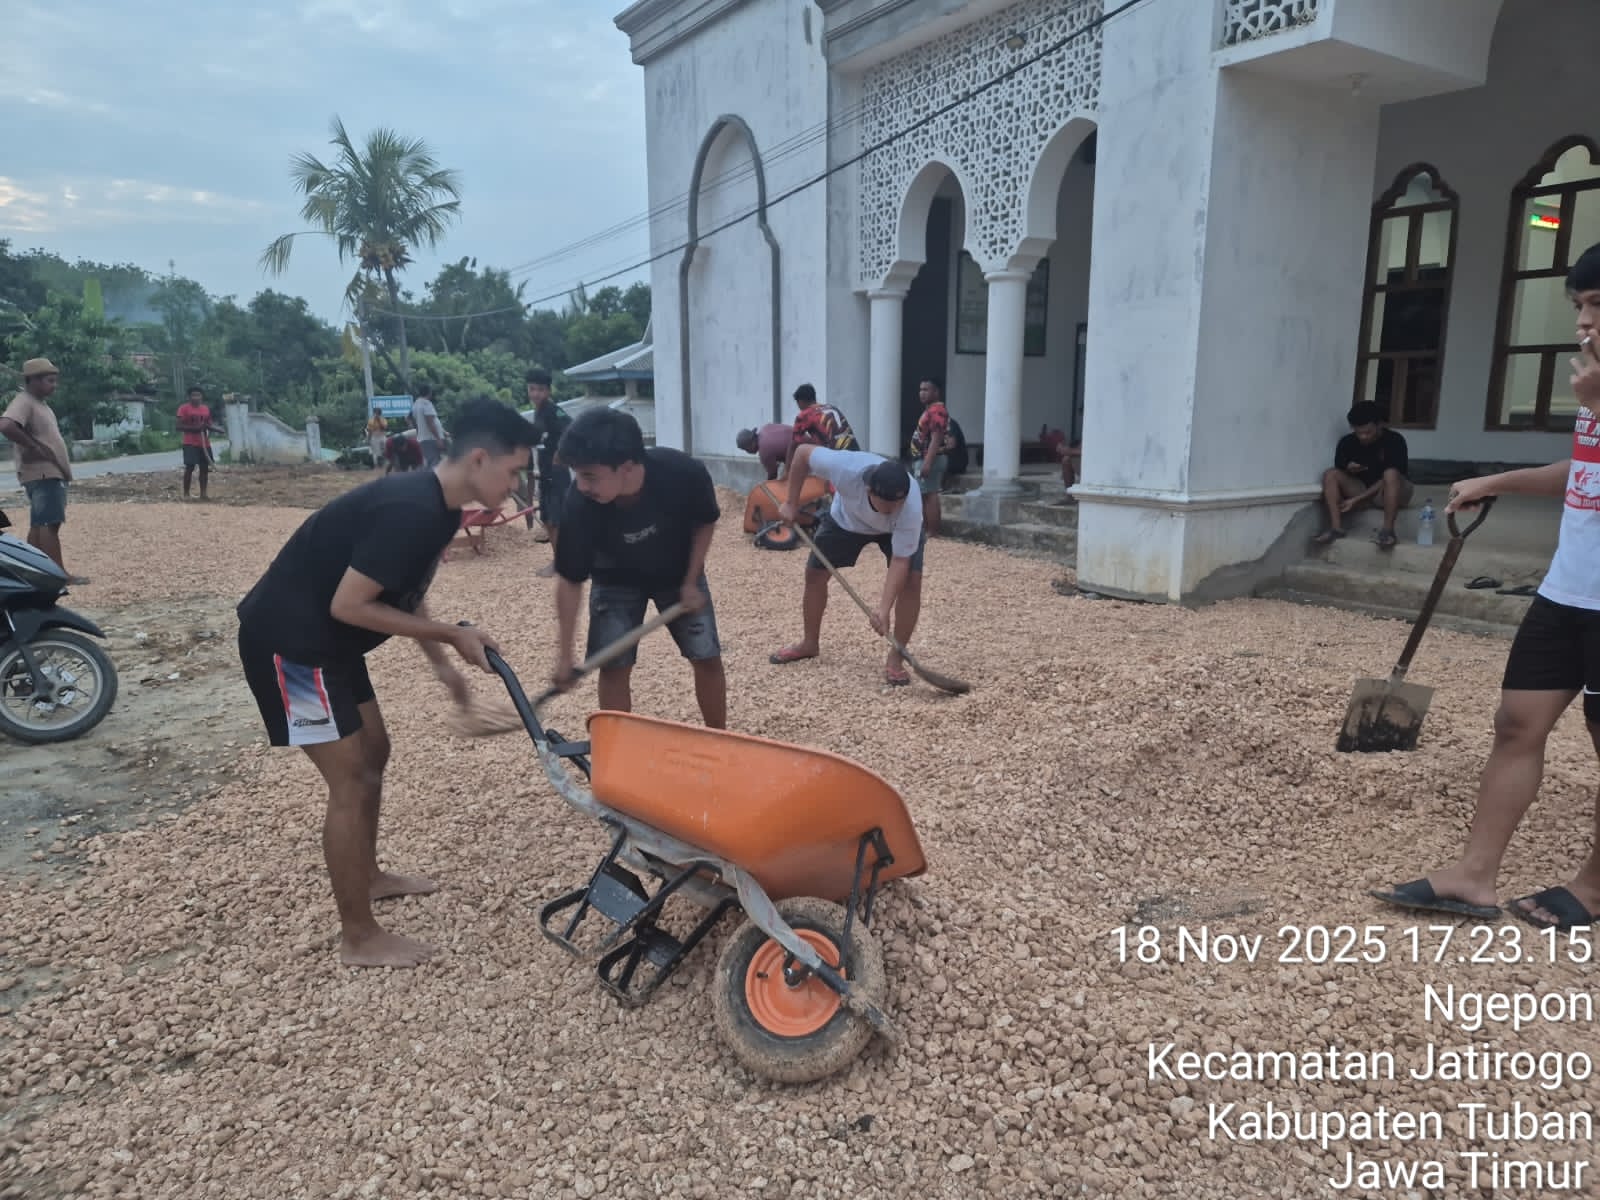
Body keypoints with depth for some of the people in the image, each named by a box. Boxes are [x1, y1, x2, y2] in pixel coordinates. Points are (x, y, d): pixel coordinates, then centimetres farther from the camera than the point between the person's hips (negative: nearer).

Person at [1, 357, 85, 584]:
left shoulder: (40, 403, 18)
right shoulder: (24, 402, -13)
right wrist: (34, 447, -22)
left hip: (51, 473, 10)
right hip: (42, 473, -10)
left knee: (40, 524, 11)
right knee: (49, 523, -12)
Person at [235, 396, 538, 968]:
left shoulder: (434, 505, 3)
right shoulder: (411, 511, -28)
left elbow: (402, 594, 15)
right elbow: (349, 604, -27)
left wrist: (441, 663, 12)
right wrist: (451, 635, -20)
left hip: (325, 638, 10)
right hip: (287, 639, -10)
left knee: (374, 750, 19)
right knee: (350, 779, -5)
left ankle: (367, 875, 40)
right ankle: (358, 937, 8)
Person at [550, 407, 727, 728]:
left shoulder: (685, 473, -36)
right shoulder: (580, 505, -34)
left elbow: (705, 523, -12)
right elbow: (570, 580, -21)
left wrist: (691, 582, -14)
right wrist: (564, 654, -19)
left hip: (679, 574, 0)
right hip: (616, 581, 0)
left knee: (707, 658, 0)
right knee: (613, 666, -6)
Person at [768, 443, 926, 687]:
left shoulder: (911, 507, -43)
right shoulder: (846, 468, -45)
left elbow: (900, 561, -37)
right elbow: (803, 452, -27)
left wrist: (884, 610, -44)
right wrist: (791, 502, -22)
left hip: (898, 529, -2)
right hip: (846, 518, 2)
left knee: (912, 580, -21)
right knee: (815, 572, 6)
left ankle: (895, 659, -8)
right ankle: (810, 643, 27)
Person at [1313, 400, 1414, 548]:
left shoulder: (1395, 441, -17)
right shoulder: (1347, 442, -6)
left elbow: (1388, 480, -23)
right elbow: (1339, 470, 4)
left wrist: (1357, 499, -31)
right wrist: (1348, 469, -21)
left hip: (1391, 493, -4)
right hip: (1361, 490, 4)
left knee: (1391, 473, -36)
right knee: (1330, 474, -19)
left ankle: (1388, 530, -36)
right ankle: (1336, 527, -29)